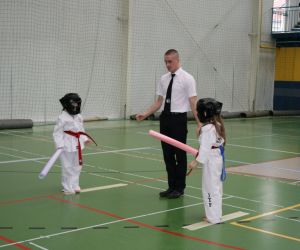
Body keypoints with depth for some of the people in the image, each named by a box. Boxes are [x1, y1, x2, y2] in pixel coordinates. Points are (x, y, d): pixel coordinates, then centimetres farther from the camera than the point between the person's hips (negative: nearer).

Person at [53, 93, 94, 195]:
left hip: (77, 145, 7)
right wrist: (60, 145, -22)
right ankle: (67, 188, 12)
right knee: (67, 167, 0)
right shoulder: (62, 118, -14)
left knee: (77, 166, 15)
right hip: (67, 146, -7)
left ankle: (75, 185, 28)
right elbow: (57, 132, -14)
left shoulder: (79, 117, 8)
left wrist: (85, 139, 7)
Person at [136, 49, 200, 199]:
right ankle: (171, 186, 23)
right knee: (167, 154, 11)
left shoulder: (187, 78, -7)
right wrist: (145, 114, 0)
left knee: (180, 154, 4)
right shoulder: (163, 79, 9)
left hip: (179, 119, -6)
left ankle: (179, 188, 16)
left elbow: (193, 102, -12)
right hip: (165, 118, 6)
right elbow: (159, 102, 12)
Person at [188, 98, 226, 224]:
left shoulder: (207, 128, -21)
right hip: (218, 158, 10)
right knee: (216, 188, 19)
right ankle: (216, 214, 31)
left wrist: (196, 161, -22)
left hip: (211, 161, -10)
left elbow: (205, 147, -24)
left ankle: (213, 217, 7)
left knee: (210, 188, 0)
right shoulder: (218, 125, 7)